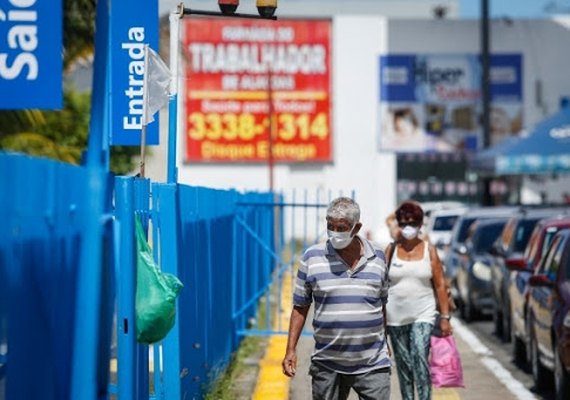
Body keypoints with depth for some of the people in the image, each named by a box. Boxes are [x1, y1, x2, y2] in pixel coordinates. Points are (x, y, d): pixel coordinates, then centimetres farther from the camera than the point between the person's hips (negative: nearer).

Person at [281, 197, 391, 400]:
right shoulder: (312, 257, -1)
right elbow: (300, 307, 3)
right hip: (327, 366, 0)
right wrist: (291, 350, -2)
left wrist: (385, 344, 19)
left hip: (372, 365, 1)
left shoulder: (377, 256, 5)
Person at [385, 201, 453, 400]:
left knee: (420, 359, -17)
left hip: (423, 316, -2)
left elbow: (440, 285, 2)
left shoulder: (429, 250, 2)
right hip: (396, 318, 2)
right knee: (403, 365, 8)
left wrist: (445, 317, -2)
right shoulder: (391, 250, 5)